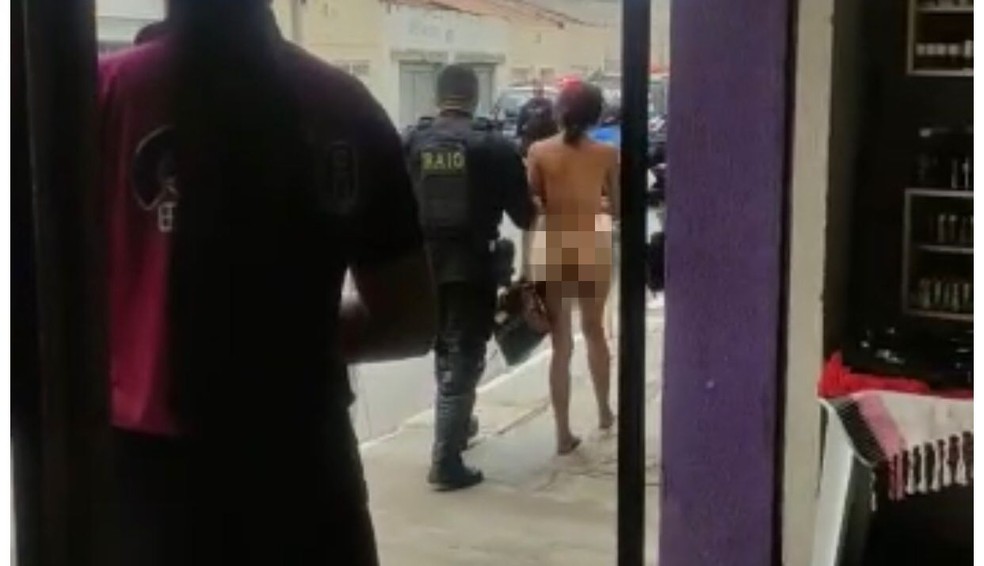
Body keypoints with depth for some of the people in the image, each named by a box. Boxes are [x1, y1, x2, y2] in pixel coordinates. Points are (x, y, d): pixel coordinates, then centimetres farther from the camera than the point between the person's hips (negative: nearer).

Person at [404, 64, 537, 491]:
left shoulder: (411, 144, -1)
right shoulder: (495, 147, -7)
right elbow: (523, 213, -2)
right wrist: (530, 220, 20)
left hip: (423, 267, 4)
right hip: (472, 268, -4)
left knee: (444, 353, 23)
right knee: (462, 360, 2)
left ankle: (457, 426, 42)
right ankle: (445, 462, -1)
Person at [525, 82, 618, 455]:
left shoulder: (539, 152, -6)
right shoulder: (607, 154, -3)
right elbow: (617, 207, 6)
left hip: (553, 255, -1)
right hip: (593, 252, 1)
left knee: (560, 345, 6)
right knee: (594, 331, 23)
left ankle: (564, 433, 6)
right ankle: (604, 411, 38)